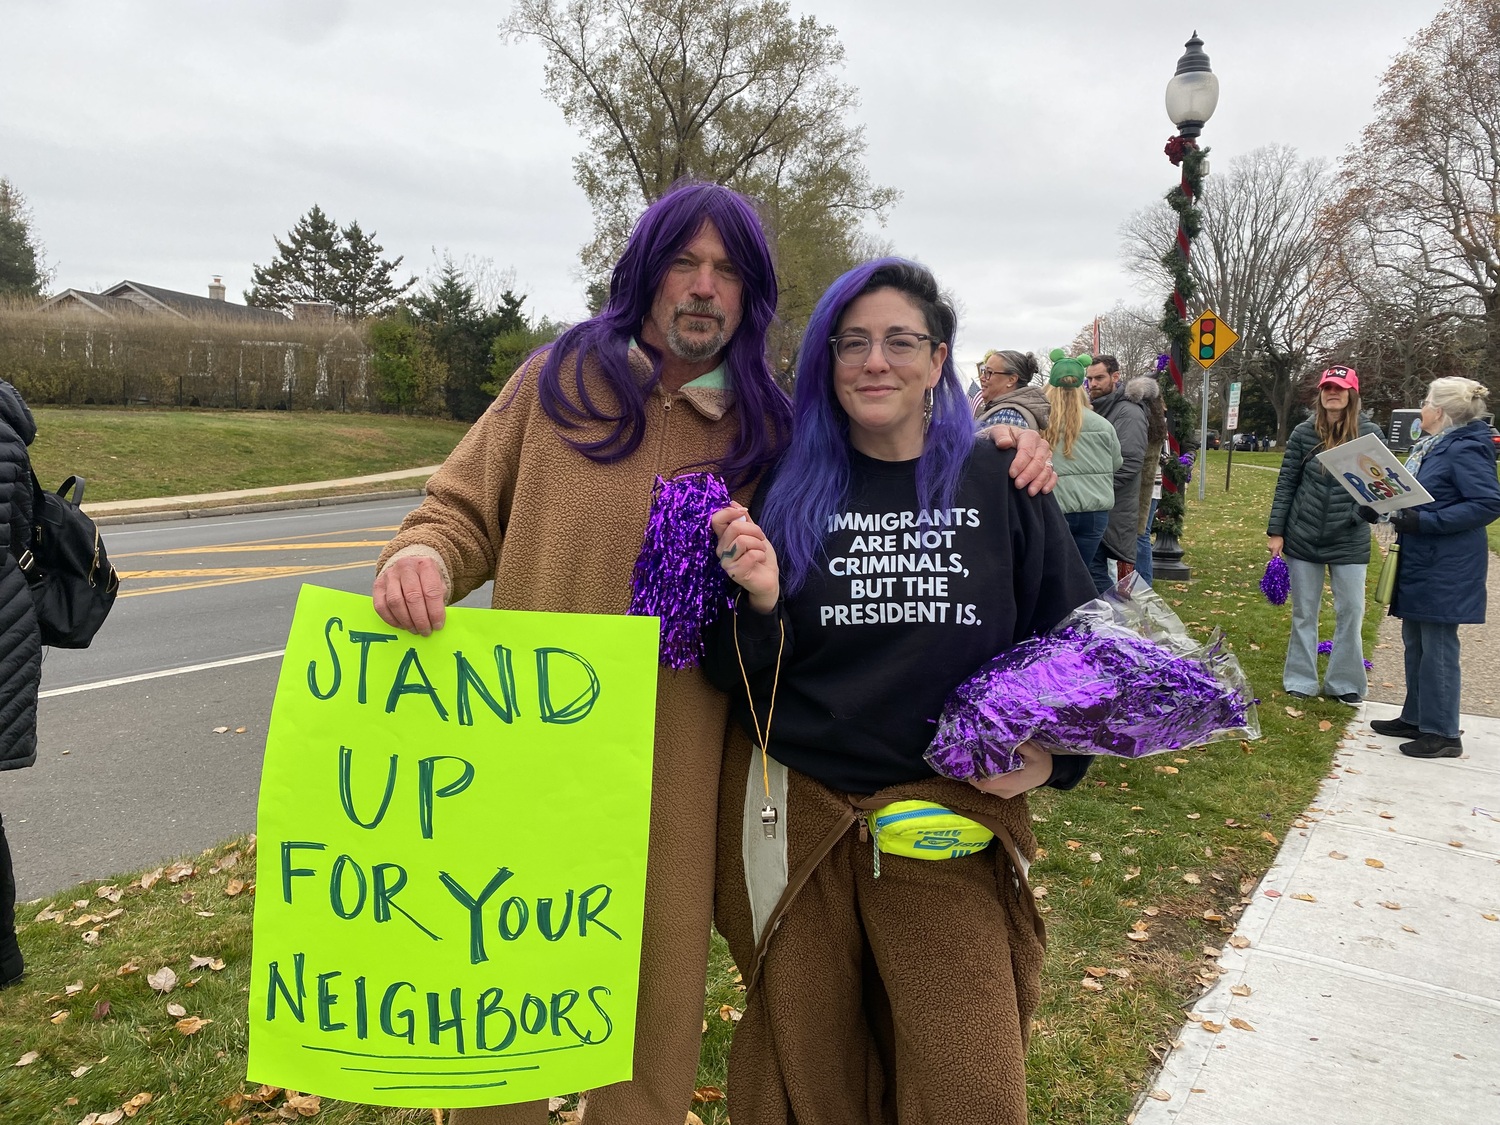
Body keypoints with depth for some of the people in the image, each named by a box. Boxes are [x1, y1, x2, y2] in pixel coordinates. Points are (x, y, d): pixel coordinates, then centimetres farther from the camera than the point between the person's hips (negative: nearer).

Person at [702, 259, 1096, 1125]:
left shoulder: (999, 482, 0)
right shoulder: (789, 490, 0)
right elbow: (738, 681, 2)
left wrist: (1055, 751, -5)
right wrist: (760, 601, -17)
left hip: (952, 823, 0)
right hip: (798, 815, 1)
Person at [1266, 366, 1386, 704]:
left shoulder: (1369, 433, -3)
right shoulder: (1304, 432, -2)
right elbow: (1286, 484, 1)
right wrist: (1276, 532, -1)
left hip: (1350, 541, -1)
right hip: (1303, 537, 1)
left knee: (1350, 612, 4)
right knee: (1304, 613, 11)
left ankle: (1344, 682, 19)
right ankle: (1300, 679, 23)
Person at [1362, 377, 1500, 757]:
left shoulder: (1466, 450, -17)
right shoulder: (1428, 447, 12)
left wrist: (1425, 521, -26)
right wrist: (1380, 509, 4)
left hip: (1445, 569, -10)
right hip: (1418, 564, 10)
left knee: (1437, 647, -3)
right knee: (1415, 643, 17)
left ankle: (1442, 733, 7)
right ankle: (1416, 718, 29)